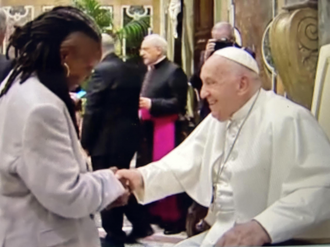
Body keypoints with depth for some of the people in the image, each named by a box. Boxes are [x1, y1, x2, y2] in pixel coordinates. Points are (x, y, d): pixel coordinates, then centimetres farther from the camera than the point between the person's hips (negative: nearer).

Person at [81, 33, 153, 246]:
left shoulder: (102, 70, -16)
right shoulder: (132, 71, 7)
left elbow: (93, 110, -17)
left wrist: (85, 142, -9)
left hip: (106, 139, -8)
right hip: (128, 135, 8)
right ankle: (140, 226, 23)